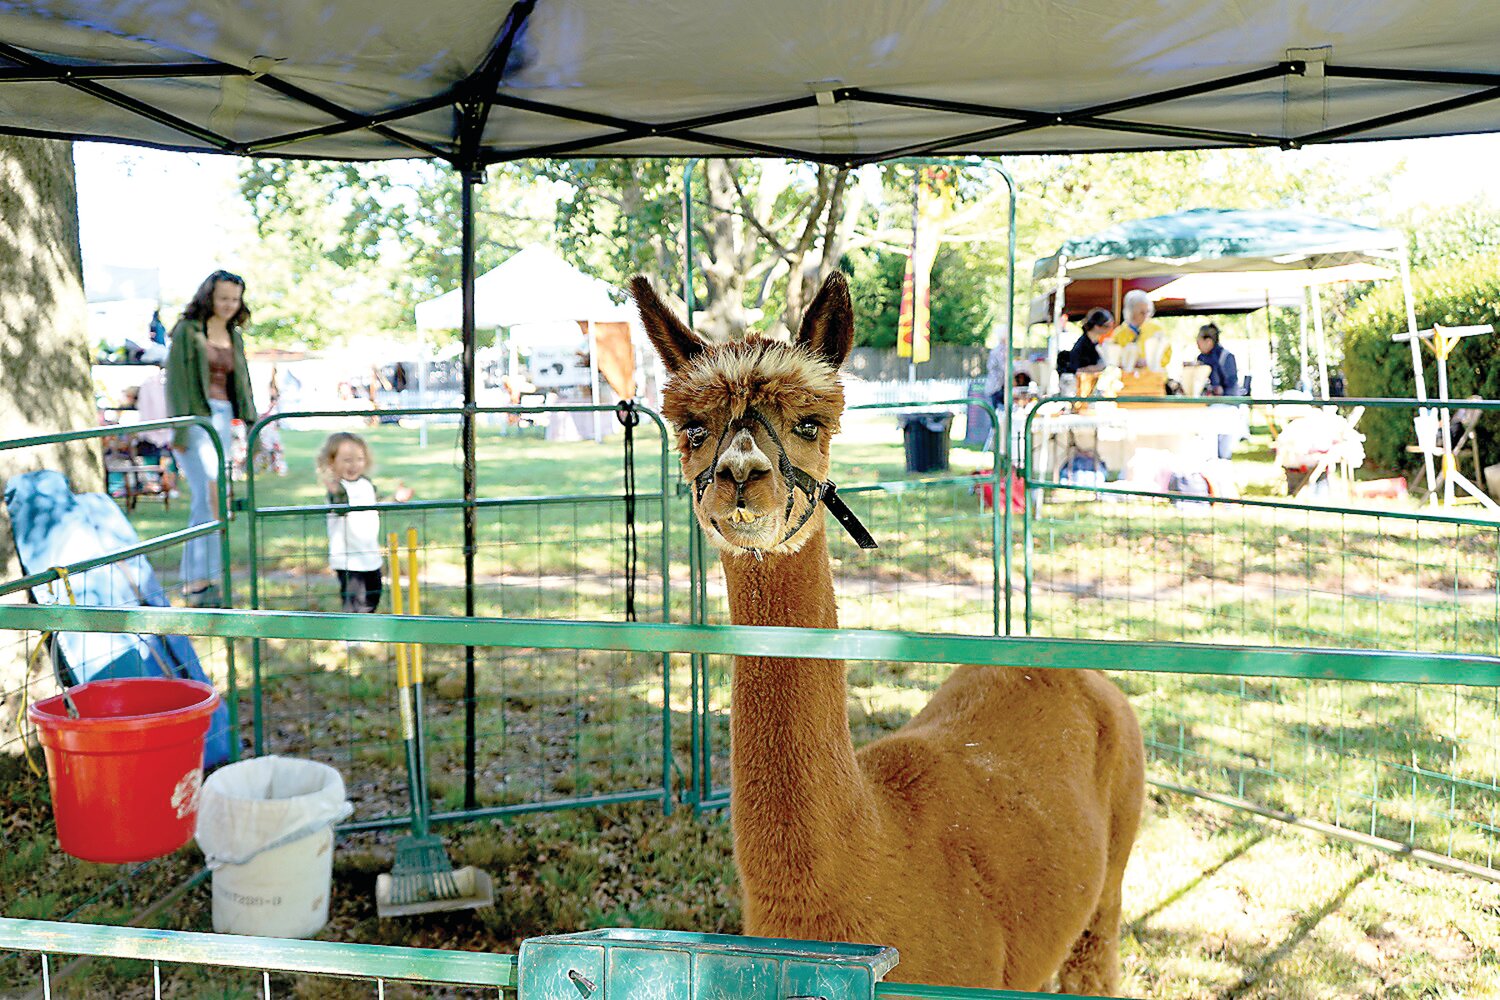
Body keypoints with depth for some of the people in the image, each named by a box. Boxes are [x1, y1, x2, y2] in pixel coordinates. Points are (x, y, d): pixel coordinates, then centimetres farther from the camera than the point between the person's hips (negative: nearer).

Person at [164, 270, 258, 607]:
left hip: (222, 420, 6)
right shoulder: (187, 330, -3)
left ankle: (193, 581, 10)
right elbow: (175, 380, -8)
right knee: (211, 499, -15)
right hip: (194, 418, -6)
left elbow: (241, 385, 19)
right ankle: (202, 580, -12)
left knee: (205, 503, 6)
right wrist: (179, 430, -14)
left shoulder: (234, 337, 16)